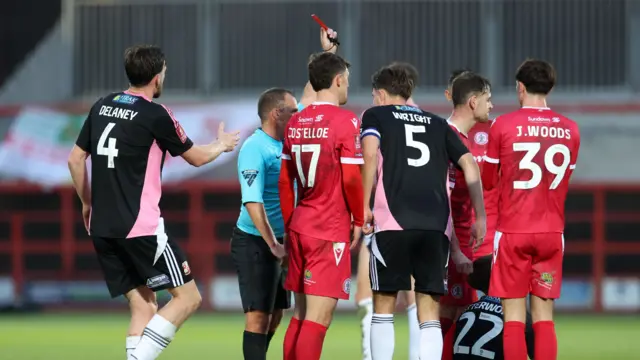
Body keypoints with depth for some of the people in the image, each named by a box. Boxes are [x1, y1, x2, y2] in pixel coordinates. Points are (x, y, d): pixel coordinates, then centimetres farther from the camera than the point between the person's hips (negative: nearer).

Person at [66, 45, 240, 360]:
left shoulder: (102, 107, 10)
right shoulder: (155, 115, -8)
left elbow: (75, 159, 16)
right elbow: (196, 157, 5)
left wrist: (87, 203, 29)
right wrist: (222, 145, 26)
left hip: (102, 228, 7)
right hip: (141, 227, -7)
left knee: (142, 307, 11)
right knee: (187, 297, 0)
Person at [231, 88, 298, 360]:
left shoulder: (285, 144, 5)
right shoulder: (255, 149, -18)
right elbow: (252, 202, -26)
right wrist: (273, 245, -28)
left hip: (278, 242, 9)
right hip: (256, 243, -9)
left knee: (274, 316, 13)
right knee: (258, 315, -10)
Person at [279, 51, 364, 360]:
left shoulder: (295, 123, 10)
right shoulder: (345, 121, -10)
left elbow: (284, 180, 12)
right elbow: (351, 179, -14)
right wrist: (359, 220, -2)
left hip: (300, 226, 7)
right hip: (331, 230, -7)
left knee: (301, 314, 13)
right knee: (319, 317, -8)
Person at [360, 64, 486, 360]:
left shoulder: (376, 115, 14)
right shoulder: (437, 124, 24)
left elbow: (370, 153, -6)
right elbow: (469, 165, 15)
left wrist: (366, 207, -3)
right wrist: (480, 217, 15)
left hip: (393, 222, -3)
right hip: (437, 225, 3)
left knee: (384, 305, 8)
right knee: (429, 313, 4)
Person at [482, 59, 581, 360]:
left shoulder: (503, 126, -5)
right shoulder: (569, 129, 4)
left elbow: (487, 182, 4)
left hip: (513, 232, -3)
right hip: (552, 232, 3)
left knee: (513, 316, 0)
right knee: (544, 317, 5)